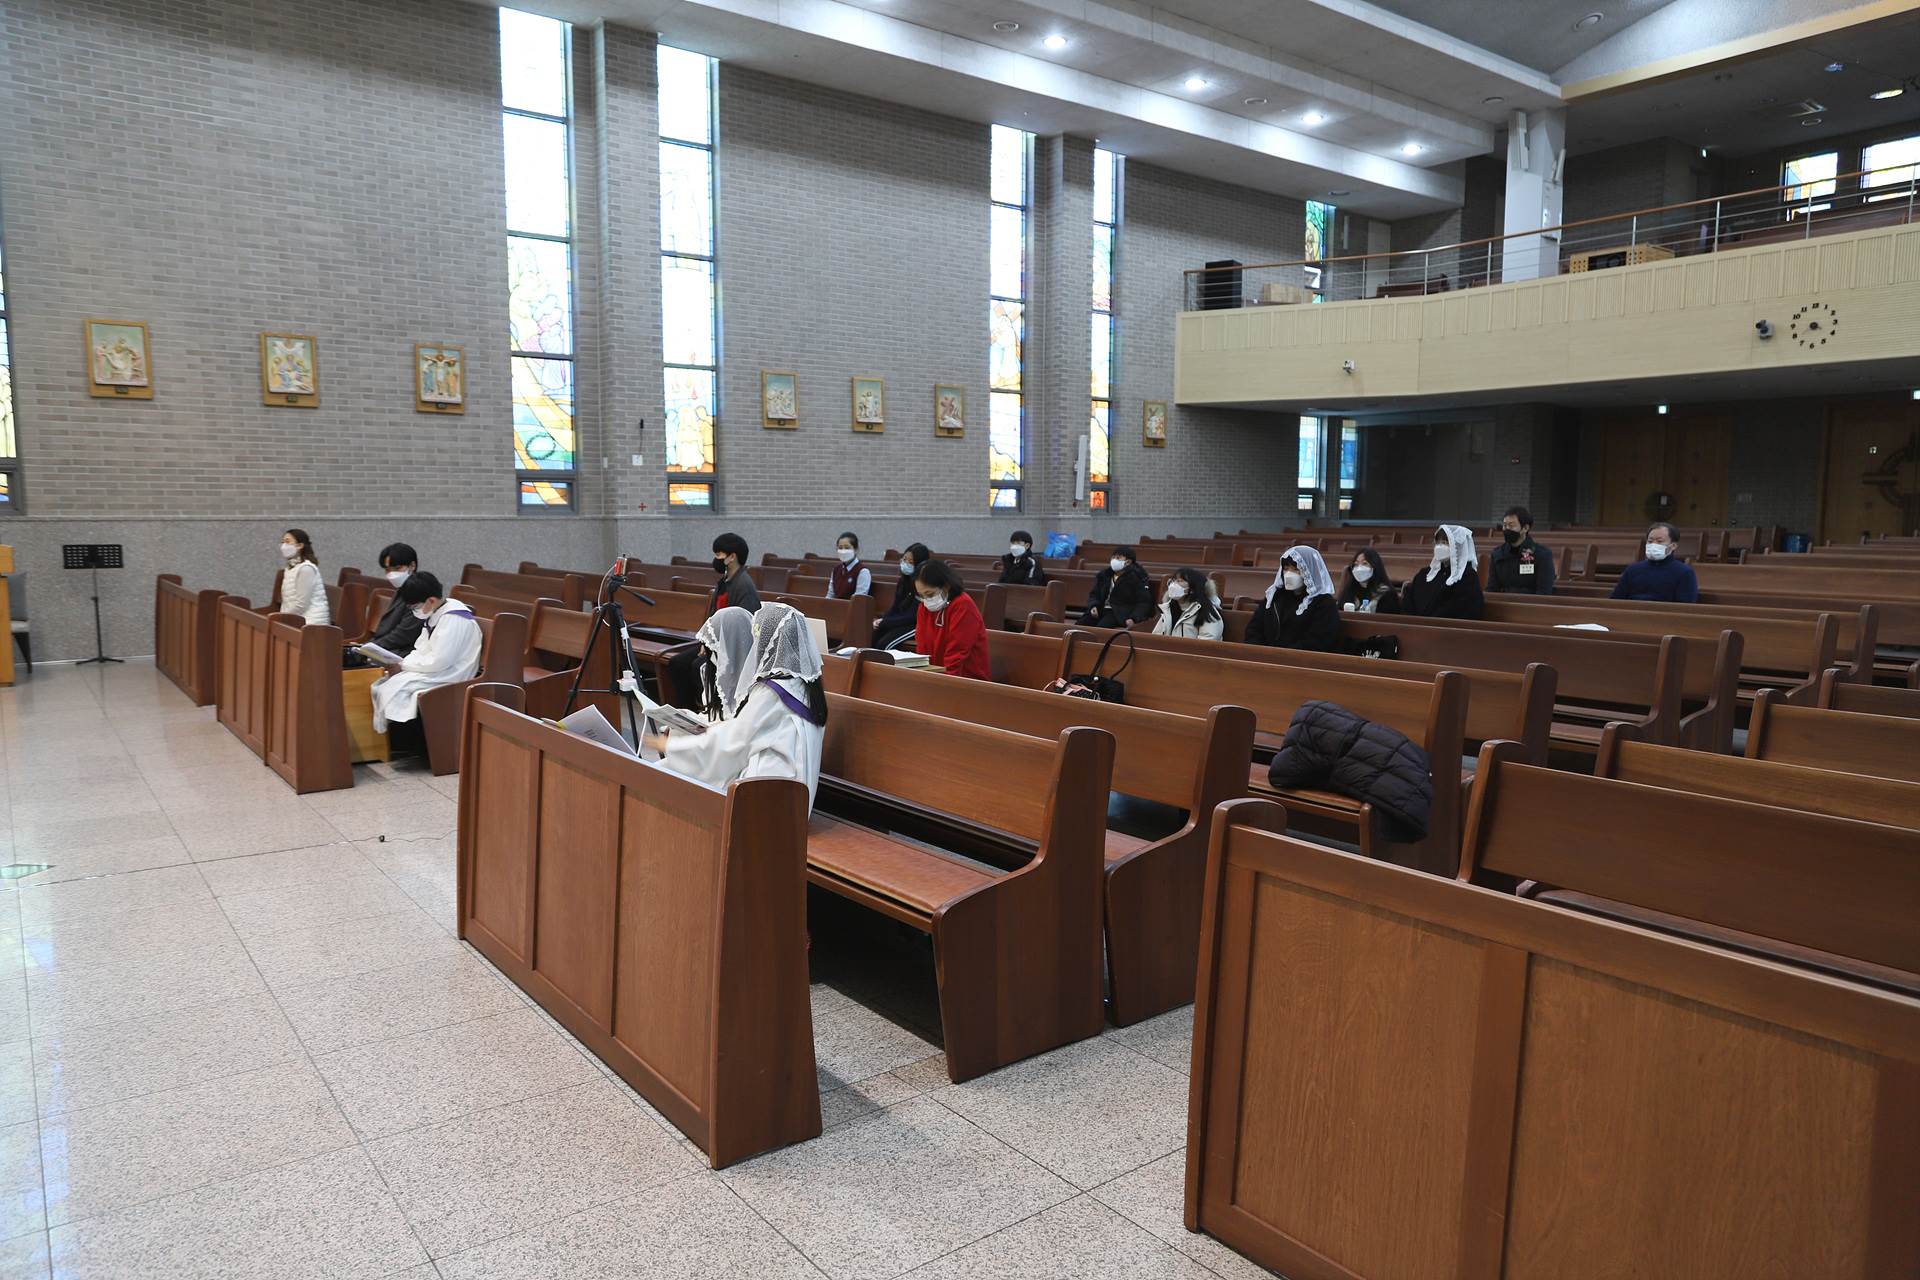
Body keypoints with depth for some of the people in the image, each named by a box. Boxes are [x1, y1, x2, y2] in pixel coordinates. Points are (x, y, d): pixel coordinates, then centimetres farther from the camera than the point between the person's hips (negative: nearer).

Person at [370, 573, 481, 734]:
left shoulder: (454, 619, -20)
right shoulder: (433, 615, 10)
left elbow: (438, 661, -23)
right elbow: (421, 650, 17)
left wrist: (403, 666, -14)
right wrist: (400, 664, -2)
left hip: (449, 677, -10)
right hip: (433, 671, 10)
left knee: (395, 688, -20)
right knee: (381, 686, 0)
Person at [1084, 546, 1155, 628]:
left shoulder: (1136, 578, -2)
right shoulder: (1104, 574, 16)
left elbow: (1144, 603, -6)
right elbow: (1094, 595, 20)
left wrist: (1133, 618, -22)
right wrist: (1093, 606, -4)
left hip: (1121, 612, -6)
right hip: (1101, 610, 6)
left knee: (1101, 627, -34)